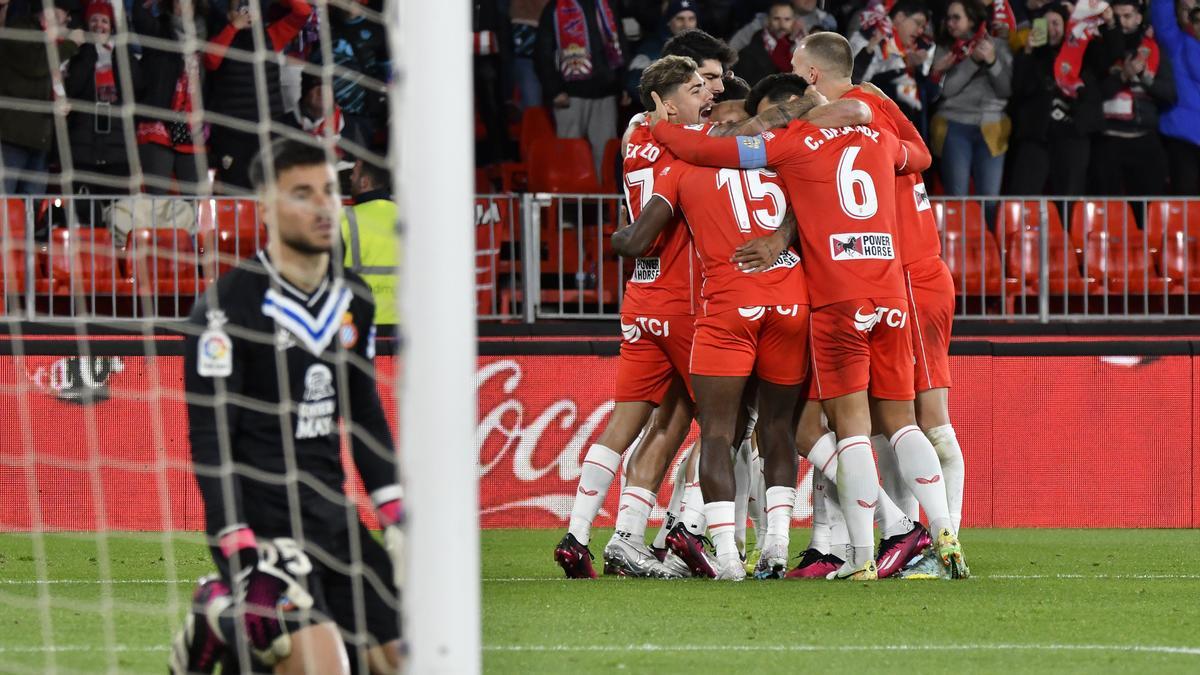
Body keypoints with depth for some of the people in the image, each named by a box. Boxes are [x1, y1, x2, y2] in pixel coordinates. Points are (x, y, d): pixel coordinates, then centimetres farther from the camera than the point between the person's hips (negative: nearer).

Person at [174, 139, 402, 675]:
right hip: (260, 521, -7)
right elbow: (210, 440, -13)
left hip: (331, 516, 7)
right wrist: (239, 551, -20)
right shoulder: (227, 308, -12)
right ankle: (223, 617, 6)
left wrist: (398, 517, 15)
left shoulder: (353, 300, 10)